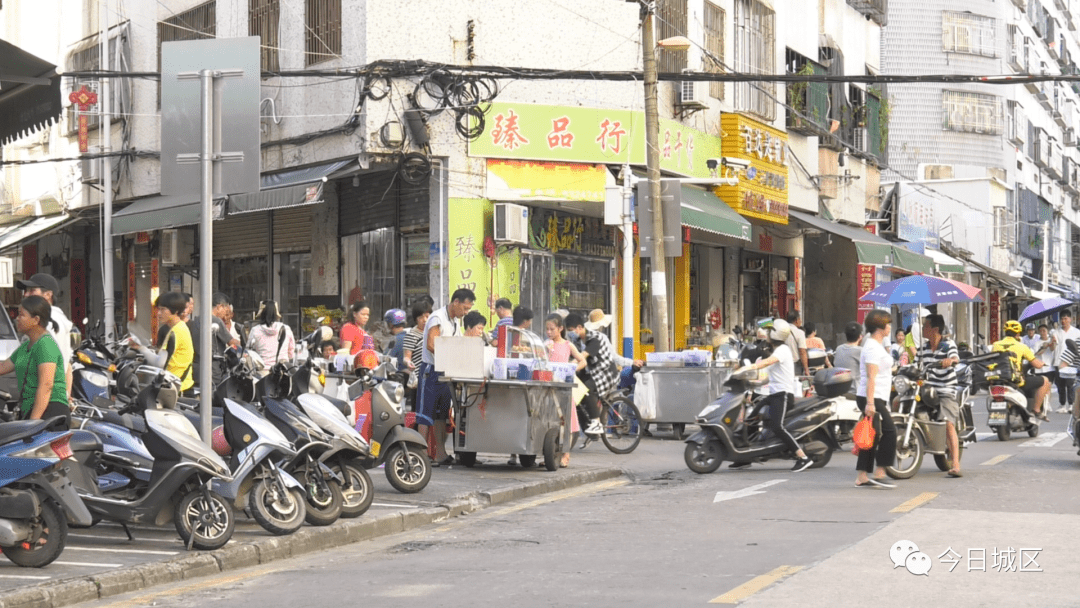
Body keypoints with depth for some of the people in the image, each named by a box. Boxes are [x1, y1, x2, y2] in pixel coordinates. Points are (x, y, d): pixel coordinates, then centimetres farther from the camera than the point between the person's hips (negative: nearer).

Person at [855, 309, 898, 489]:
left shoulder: (876, 345, 19)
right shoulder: (873, 347, -14)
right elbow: (871, 377, -21)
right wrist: (870, 403, -26)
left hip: (874, 399, 10)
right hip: (872, 398, -10)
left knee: (872, 437, 8)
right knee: (889, 432, -12)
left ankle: (862, 478, 9)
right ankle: (879, 474, -11)